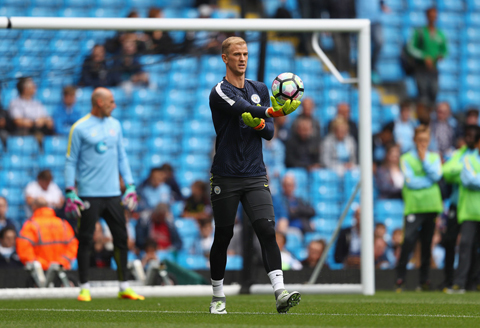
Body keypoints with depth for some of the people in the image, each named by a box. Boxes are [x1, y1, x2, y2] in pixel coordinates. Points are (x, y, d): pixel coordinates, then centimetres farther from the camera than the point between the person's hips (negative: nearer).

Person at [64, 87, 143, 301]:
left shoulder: (115, 125, 12)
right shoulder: (80, 128, -4)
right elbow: (71, 161, -2)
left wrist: (130, 186, 11)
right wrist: (70, 193, -8)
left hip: (113, 193, 5)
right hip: (89, 194, -5)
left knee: (121, 238, 4)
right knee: (85, 241, -3)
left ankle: (124, 287, 10)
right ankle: (84, 288, 4)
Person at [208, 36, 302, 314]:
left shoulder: (260, 89, 13)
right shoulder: (220, 92, -7)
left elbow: (269, 132, 13)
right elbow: (243, 108, -27)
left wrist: (259, 124, -10)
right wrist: (274, 112, -44)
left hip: (255, 176, 3)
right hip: (225, 178, -3)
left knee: (267, 231, -13)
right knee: (223, 238, 5)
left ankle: (280, 293, -23)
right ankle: (218, 297, 20)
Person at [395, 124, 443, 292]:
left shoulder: (434, 157, 14)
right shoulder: (406, 158, 4)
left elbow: (436, 175, -4)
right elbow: (410, 181, -8)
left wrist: (424, 160, -4)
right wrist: (429, 180, -5)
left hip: (431, 207, 4)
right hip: (413, 207, -4)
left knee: (427, 244, 7)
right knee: (408, 241, -15)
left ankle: (424, 279, 15)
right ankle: (400, 279, -12)